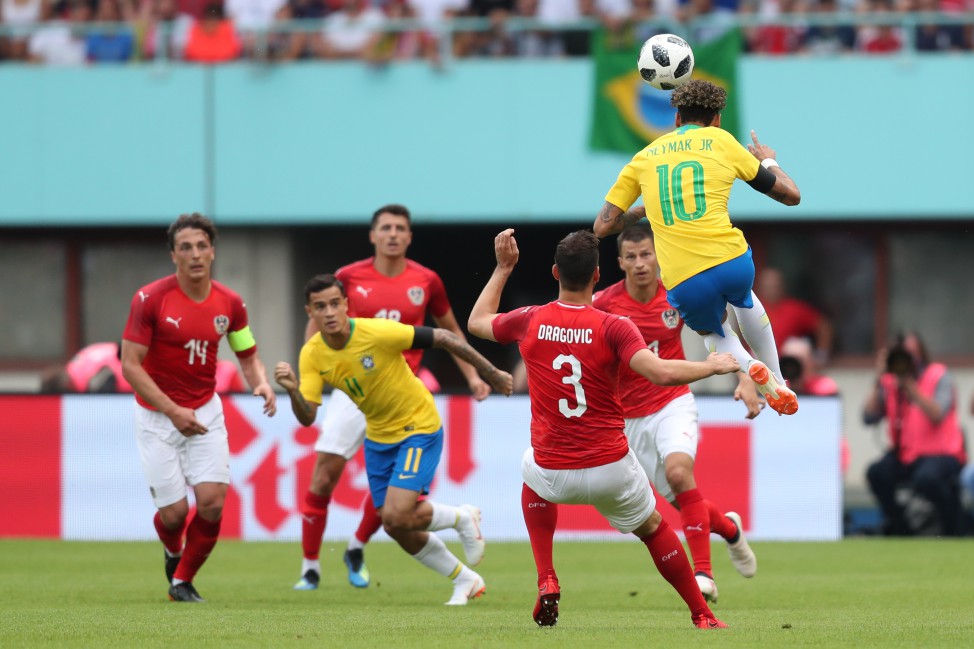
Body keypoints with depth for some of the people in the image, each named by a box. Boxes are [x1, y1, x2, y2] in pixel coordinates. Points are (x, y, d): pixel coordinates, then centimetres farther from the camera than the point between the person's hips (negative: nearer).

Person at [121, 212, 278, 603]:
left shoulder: (229, 303, -3)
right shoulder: (150, 299, -16)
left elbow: (248, 357, 9)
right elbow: (130, 365, -15)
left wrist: (261, 383, -14)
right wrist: (173, 411, -24)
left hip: (206, 412, 3)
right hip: (157, 415, -3)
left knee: (212, 501, -13)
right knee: (174, 511, -5)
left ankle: (183, 581, 11)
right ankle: (173, 553, 33)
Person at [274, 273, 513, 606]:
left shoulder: (379, 332, -27)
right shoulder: (312, 355, -12)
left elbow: (444, 338, -18)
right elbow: (307, 417, -17)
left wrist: (491, 374, -12)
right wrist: (293, 390, -39)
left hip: (419, 428, -6)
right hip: (378, 437, 6)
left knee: (396, 517, -19)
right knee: (397, 528, 7)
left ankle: (462, 518, 11)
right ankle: (465, 580, 29)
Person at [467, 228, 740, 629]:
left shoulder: (530, 322, -4)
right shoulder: (613, 327, -13)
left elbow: (477, 322, 16)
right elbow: (661, 372, -25)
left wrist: (503, 268, 25)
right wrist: (712, 366, -9)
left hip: (554, 475, 2)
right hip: (611, 472, -2)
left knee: (531, 474, 38)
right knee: (653, 529, 26)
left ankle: (546, 581, 22)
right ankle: (702, 615, 29)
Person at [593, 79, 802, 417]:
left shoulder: (644, 157, 16)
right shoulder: (722, 142, 11)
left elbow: (603, 226, 14)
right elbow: (790, 195, 16)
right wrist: (768, 161, 37)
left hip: (683, 284, 0)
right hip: (731, 260, 0)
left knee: (713, 332, 32)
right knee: (744, 299, 38)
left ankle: (750, 366, 2)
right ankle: (778, 380, 34)